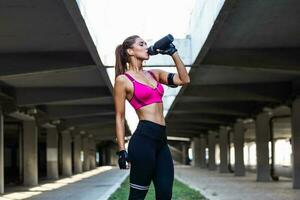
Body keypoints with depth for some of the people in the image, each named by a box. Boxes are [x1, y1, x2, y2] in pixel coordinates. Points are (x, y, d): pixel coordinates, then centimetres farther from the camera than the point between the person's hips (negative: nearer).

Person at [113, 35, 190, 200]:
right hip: (144, 138, -7)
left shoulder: (154, 74, 19)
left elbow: (184, 80, 11)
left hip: (161, 139, 7)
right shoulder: (123, 80, 0)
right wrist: (121, 149, -7)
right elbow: (119, 117, -1)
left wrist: (173, 52, 11)